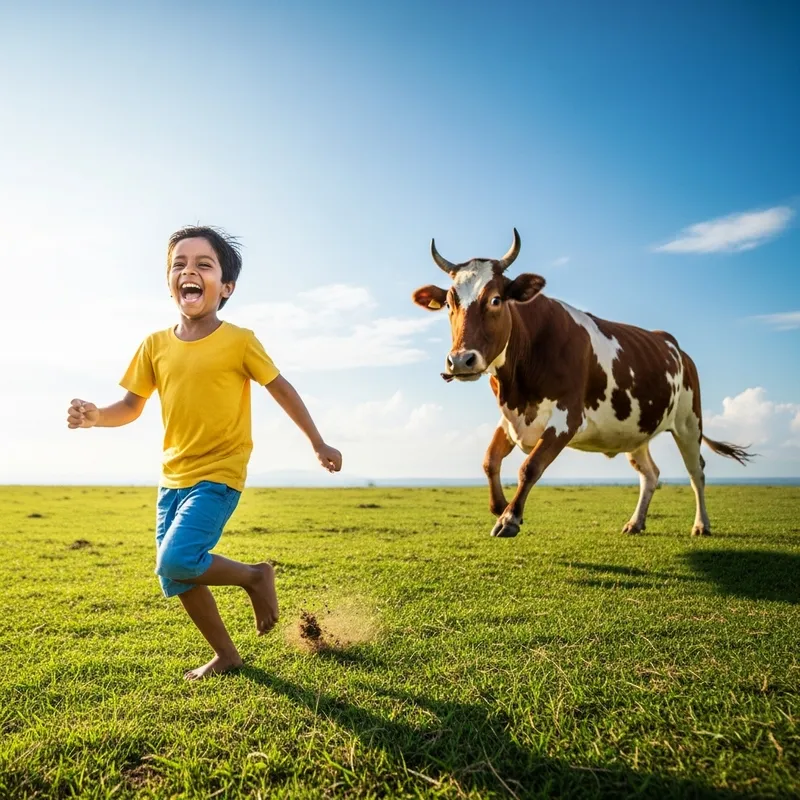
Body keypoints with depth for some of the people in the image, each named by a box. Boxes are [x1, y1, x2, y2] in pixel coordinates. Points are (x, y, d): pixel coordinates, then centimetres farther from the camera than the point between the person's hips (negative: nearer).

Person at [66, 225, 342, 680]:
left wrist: (319, 444, 3)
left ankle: (255, 576, 7)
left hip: (219, 475, -6)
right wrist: (95, 416, -15)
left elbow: (281, 389, -1)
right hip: (173, 477, 6)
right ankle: (226, 655, 30)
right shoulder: (155, 345, 2)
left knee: (176, 561, -21)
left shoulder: (239, 341, -10)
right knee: (175, 579, 10)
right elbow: (132, 406, 7)